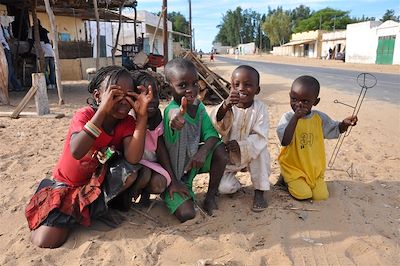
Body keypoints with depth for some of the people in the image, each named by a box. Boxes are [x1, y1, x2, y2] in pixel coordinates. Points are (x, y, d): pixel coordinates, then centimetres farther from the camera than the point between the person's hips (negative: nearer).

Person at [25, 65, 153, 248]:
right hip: (68, 184, -2)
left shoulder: (127, 123, -12)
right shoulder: (84, 115, -20)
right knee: (45, 241, -19)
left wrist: (142, 115, -34)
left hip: (100, 182, 3)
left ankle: (99, 205, 0)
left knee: (131, 172, -29)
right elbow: (76, 152, -41)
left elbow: (132, 159, -31)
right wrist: (103, 110, -43)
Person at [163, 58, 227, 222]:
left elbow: (211, 134, -13)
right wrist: (176, 117, -79)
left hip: (193, 161, 6)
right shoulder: (172, 109, -28)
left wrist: (203, 152, -33)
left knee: (220, 149, -20)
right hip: (174, 173, -6)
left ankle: (210, 198, -1)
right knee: (187, 215, -20)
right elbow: (173, 114, -54)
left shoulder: (199, 106, -6)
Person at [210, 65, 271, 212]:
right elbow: (217, 125, -32)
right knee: (223, 187, -18)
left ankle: (259, 192, -12)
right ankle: (235, 185, 20)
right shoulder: (228, 106, -13)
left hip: (250, 153, 1)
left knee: (261, 150, -31)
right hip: (228, 155, 0)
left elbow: (260, 137, -19)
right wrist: (225, 107, -53)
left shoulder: (260, 108, -12)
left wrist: (241, 146, -36)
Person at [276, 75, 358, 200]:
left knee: (321, 196, -8)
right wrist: (295, 118, -32)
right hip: (293, 167, -4)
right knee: (304, 194, -18)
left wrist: (345, 123, -5)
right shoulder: (288, 117, -13)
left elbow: (334, 130, 17)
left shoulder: (319, 117, -1)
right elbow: (284, 141, -28)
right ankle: (285, 179, 10)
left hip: (314, 169, 4)